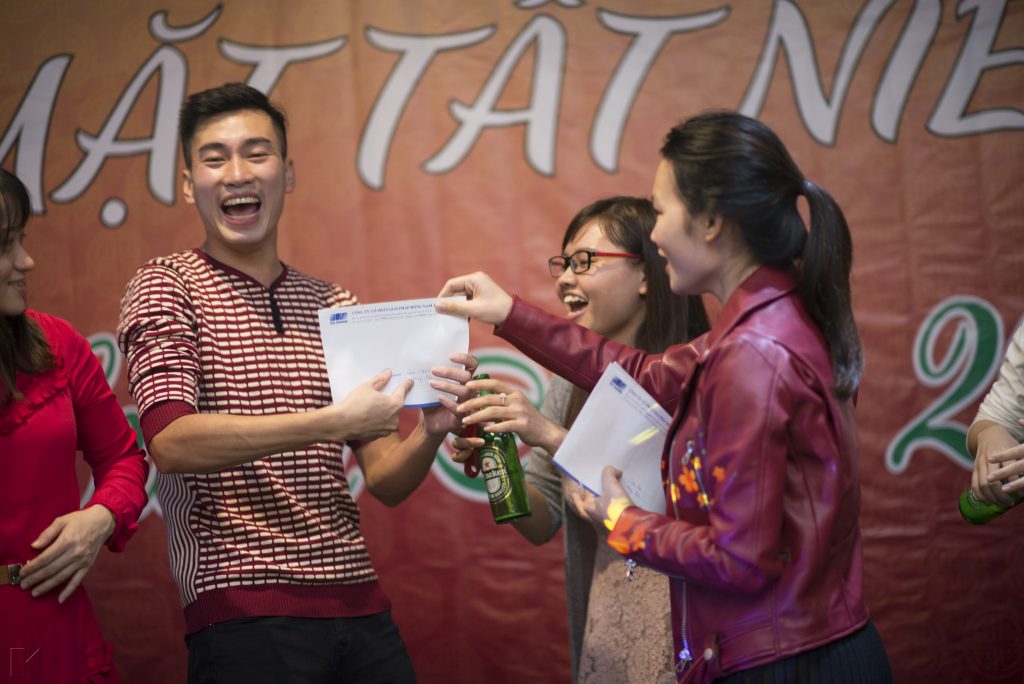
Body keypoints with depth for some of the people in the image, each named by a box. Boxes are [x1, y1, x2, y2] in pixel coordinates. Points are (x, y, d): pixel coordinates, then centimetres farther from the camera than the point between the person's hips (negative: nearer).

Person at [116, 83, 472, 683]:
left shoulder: (336, 305, 13)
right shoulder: (167, 287, 1)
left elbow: (386, 482, 12)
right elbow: (171, 442, -16)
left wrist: (431, 430, -9)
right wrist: (334, 420, -23)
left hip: (358, 603, 5)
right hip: (243, 616, -4)